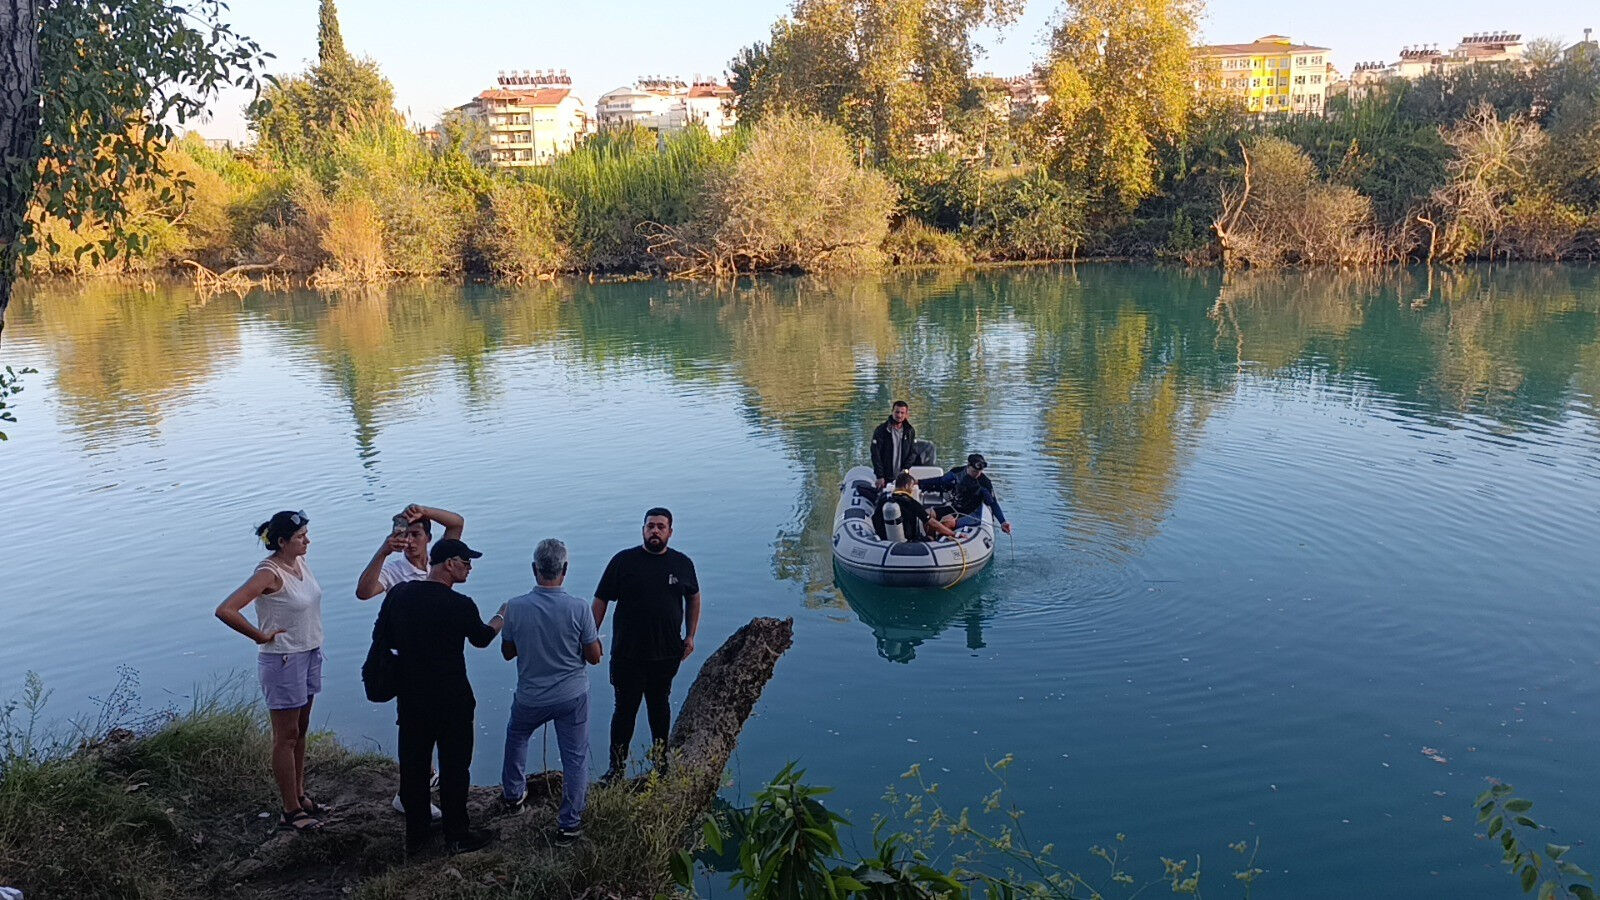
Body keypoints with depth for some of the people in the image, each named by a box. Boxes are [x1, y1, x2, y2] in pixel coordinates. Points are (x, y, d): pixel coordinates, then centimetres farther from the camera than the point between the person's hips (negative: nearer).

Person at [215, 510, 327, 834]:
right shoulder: (269, 573, -23)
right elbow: (225, 610, -33)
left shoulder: (300, 561, 1)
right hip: (283, 661, -8)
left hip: (310, 654, 8)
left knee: (301, 730, 19)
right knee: (286, 737, 4)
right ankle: (291, 811, 15)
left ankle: (299, 794, 33)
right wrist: (261, 636, -21)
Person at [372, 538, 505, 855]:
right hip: (452, 700, -5)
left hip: (410, 698, 5)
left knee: (413, 766, 16)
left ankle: (414, 835, 27)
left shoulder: (399, 594, -5)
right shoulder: (461, 605, -17)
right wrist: (502, 615, 21)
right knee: (454, 767, 9)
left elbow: (380, 637, 5)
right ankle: (456, 837, 19)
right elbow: (481, 638, 2)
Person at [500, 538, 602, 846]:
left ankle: (513, 795, 46)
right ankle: (569, 824, 17)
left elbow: (507, 652, 0)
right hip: (573, 697, -2)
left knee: (516, 737, 31)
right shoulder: (579, 609, -19)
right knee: (575, 758, 12)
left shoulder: (515, 607, -15)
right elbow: (594, 656, -10)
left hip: (530, 698, 2)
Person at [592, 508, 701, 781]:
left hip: (668, 655, 2)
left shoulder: (682, 563, 1)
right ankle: (616, 767, 17)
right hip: (627, 654, -2)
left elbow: (693, 598, 15)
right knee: (625, 710, 4)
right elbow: (601, 601, -2)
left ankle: (661, 760, 35)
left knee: (660, 707, 18)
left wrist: (690, 636, 9)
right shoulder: (624, 561, -7)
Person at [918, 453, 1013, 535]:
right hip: (952, 506, 5)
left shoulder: (985, 483, -14)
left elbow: (993, 504, -10)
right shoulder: (957, 472, -4)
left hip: (969, 512, -5)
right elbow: (940, 481, 9)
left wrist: (1003, 522, -18)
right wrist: (918, 482, 7)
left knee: (947, 520, -32)